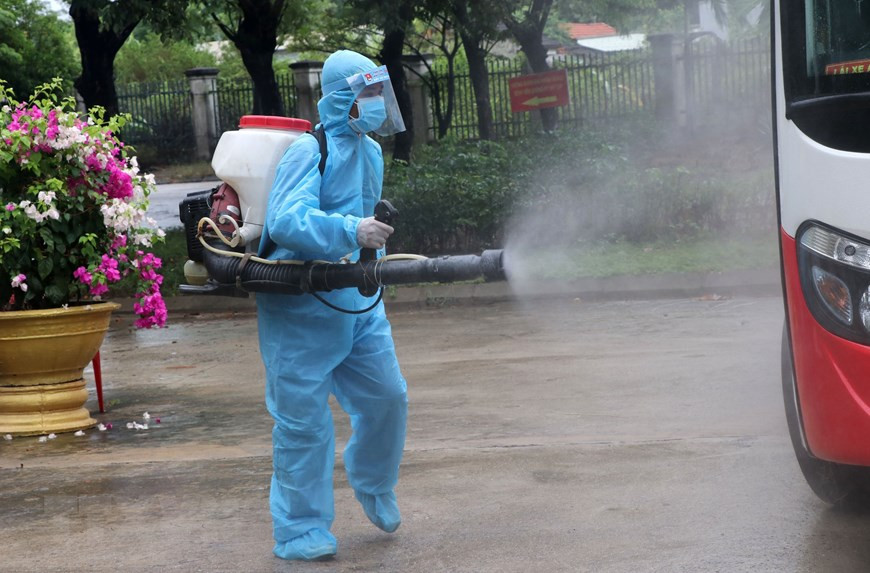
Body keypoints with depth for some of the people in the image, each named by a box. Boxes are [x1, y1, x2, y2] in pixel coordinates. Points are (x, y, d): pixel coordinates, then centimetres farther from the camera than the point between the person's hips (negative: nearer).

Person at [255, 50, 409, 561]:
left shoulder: (370, 152, 11)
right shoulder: (311, 152, -16)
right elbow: (286, 221, -30)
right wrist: (350, 232, -38)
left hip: (358, 302, 8)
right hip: (301, 306, -8)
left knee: (387, 396, 11)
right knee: (304, 419, -2)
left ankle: (374, 488, 37)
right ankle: (300, 531, 8)